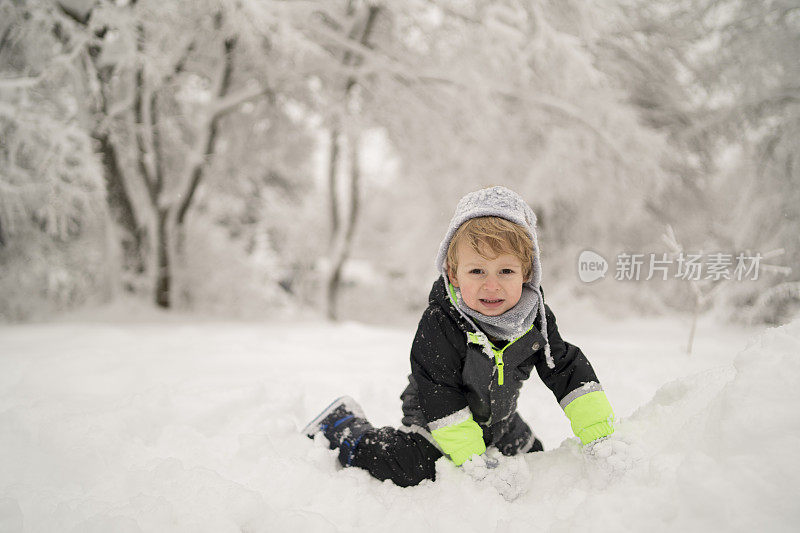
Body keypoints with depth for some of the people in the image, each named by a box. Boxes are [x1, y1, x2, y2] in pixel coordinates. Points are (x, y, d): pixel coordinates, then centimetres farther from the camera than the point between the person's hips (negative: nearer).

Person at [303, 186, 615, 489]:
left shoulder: (535, 318, -17)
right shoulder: (440, 325, -32)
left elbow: (567, 371, -9)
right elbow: (441, 399, -28)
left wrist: (599, 433, -15)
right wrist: (471, 459, -31)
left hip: (499, 420, 6)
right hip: (439, 418, -5)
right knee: (411, 470, -21)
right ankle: (342, 426, 2)